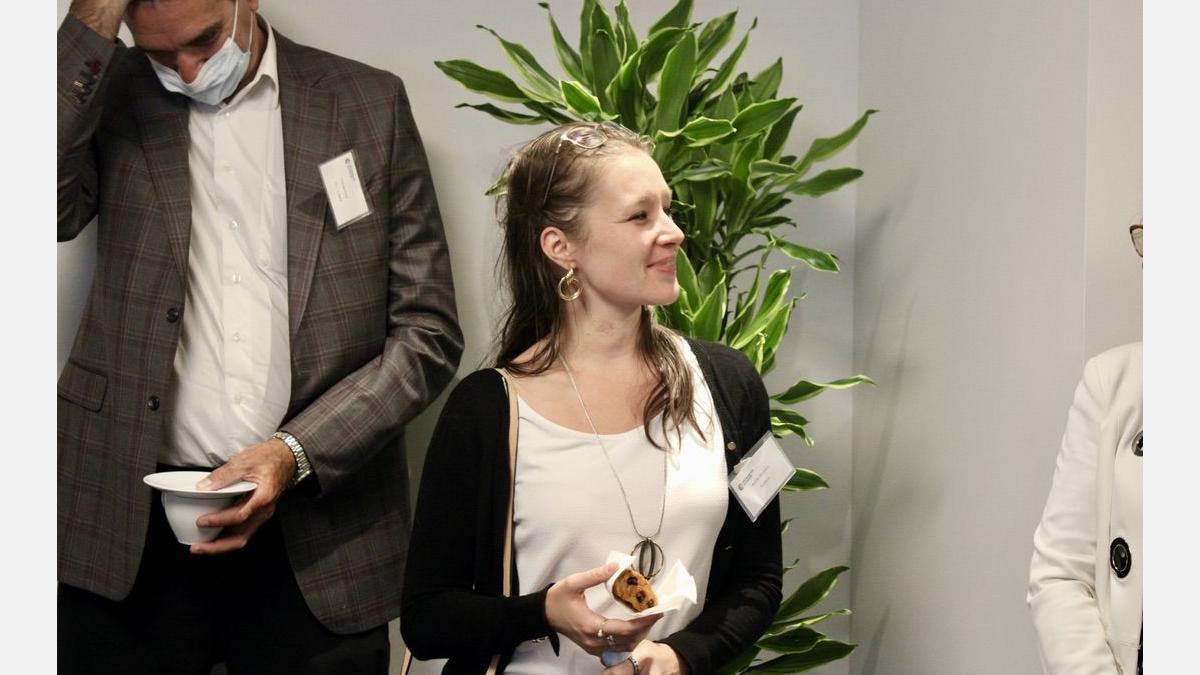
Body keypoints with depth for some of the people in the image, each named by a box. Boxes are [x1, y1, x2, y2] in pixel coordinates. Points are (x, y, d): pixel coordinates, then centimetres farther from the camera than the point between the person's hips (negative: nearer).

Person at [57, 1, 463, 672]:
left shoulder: (370, 104, 3)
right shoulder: (107, 94, 4)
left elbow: (429, 332, 1)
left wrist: (294, 452, -11)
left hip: (318, 533, 0)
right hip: (132, 524, 0)